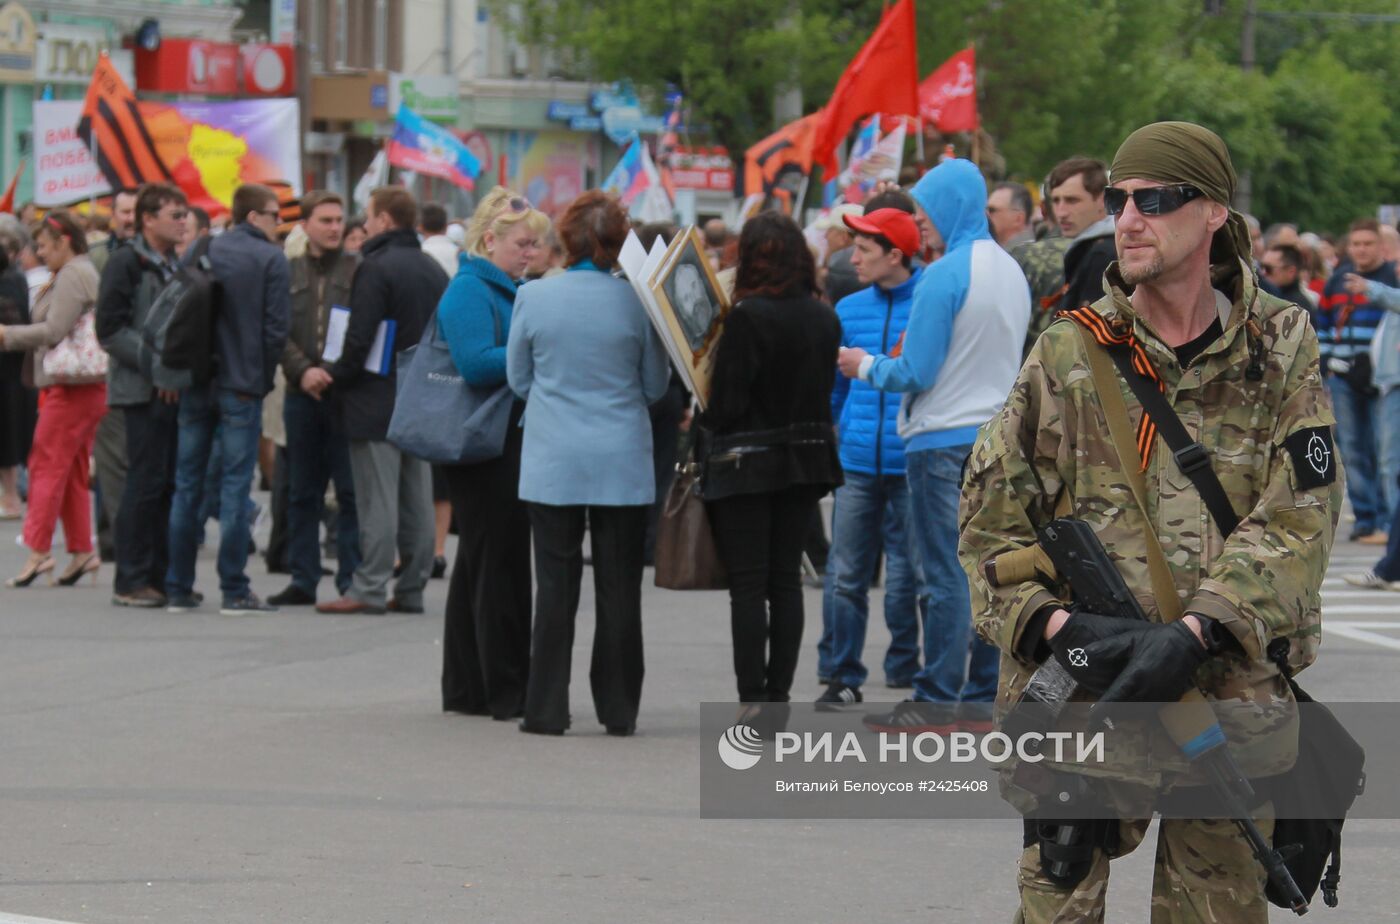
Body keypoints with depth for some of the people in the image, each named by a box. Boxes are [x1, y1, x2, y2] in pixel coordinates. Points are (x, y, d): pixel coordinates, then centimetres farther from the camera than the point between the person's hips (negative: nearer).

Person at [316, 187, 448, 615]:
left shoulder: (376, 269, -14)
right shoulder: (434, 270, 12)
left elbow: (359, 338, -18)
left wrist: (338, 376, -5)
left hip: (377, 401, -8)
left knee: (377, 499, -7)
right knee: (417, 499, 9)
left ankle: (369, 589, -7)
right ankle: (410, 589, 12)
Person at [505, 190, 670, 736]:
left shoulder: (533, 297, -7)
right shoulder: (637, 301, -7)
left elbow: (518, 379, 5)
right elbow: (656, 385, 3)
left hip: (552, 464, 0)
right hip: (622, 464, 0)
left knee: (556, 585, 5)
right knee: (619, 588, 7)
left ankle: (547, 709, 5)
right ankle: (618, 709, 10)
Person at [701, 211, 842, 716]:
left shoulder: (748, 316, -16)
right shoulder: (825, 318, 3)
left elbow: (727, 400, -15)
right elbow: (825, 390, 11)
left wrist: (705, 419, 3)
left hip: (747, 464, -6)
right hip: (805, 460, 6)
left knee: (747, 584, -2)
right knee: (786, 579, 10)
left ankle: (752, 699, -5)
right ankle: (779, 693, 10)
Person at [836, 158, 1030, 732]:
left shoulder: (946, 275, -15)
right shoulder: (1012, 272, 9)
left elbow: (915, 373, -15)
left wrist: (866, 366, 4)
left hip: (943, 441, -8)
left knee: (945, 573, -5)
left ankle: (939, 702, -3)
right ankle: (984, 695, 12)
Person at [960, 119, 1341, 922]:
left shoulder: (1280, 350, 4)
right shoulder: (1069, 354, 3)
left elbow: (1297, 521, -5)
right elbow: (993, 519, 4)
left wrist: (1194, 636, -18)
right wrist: (1057, 627, -13)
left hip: (1232, 697, 1)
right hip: (1079, 700, 0)